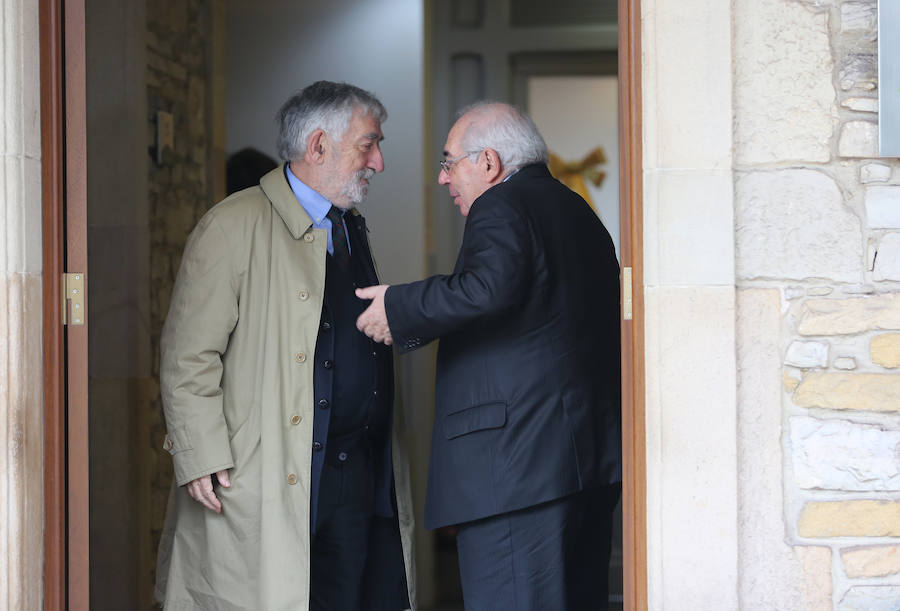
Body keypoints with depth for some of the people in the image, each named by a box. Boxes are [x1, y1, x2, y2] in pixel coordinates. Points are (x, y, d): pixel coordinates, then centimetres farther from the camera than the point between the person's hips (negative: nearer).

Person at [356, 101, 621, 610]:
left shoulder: (501, 208, -8)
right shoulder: (576, 210, 21)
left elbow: (490, 287, -27)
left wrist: (399, 308, -16)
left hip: (519, 460, -10)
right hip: (594, 452, 10)